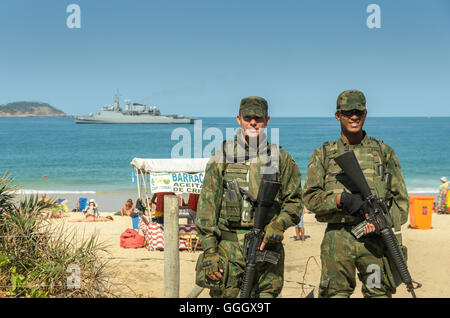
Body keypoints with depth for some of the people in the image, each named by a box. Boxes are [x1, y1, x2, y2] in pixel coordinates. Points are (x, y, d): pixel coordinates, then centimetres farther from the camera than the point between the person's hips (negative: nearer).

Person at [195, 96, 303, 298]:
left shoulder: (280, 158, 9)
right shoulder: (222, 157, 5)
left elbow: (294, 200, 13)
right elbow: (207, 204, 2)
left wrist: (278, 225, -8)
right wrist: (209, 251, -5)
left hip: (266, 246, 1)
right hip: (228, 249, -1)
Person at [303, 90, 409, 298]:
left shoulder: (384, 152, 10)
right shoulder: (323, 155, 10)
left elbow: (400, 198, 10)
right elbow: (310, 197, 3)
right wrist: (341, 199, -14)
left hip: (375, 237, 0)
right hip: (337, 240, 0)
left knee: (379, 292, -1)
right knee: (335, 293, 3)